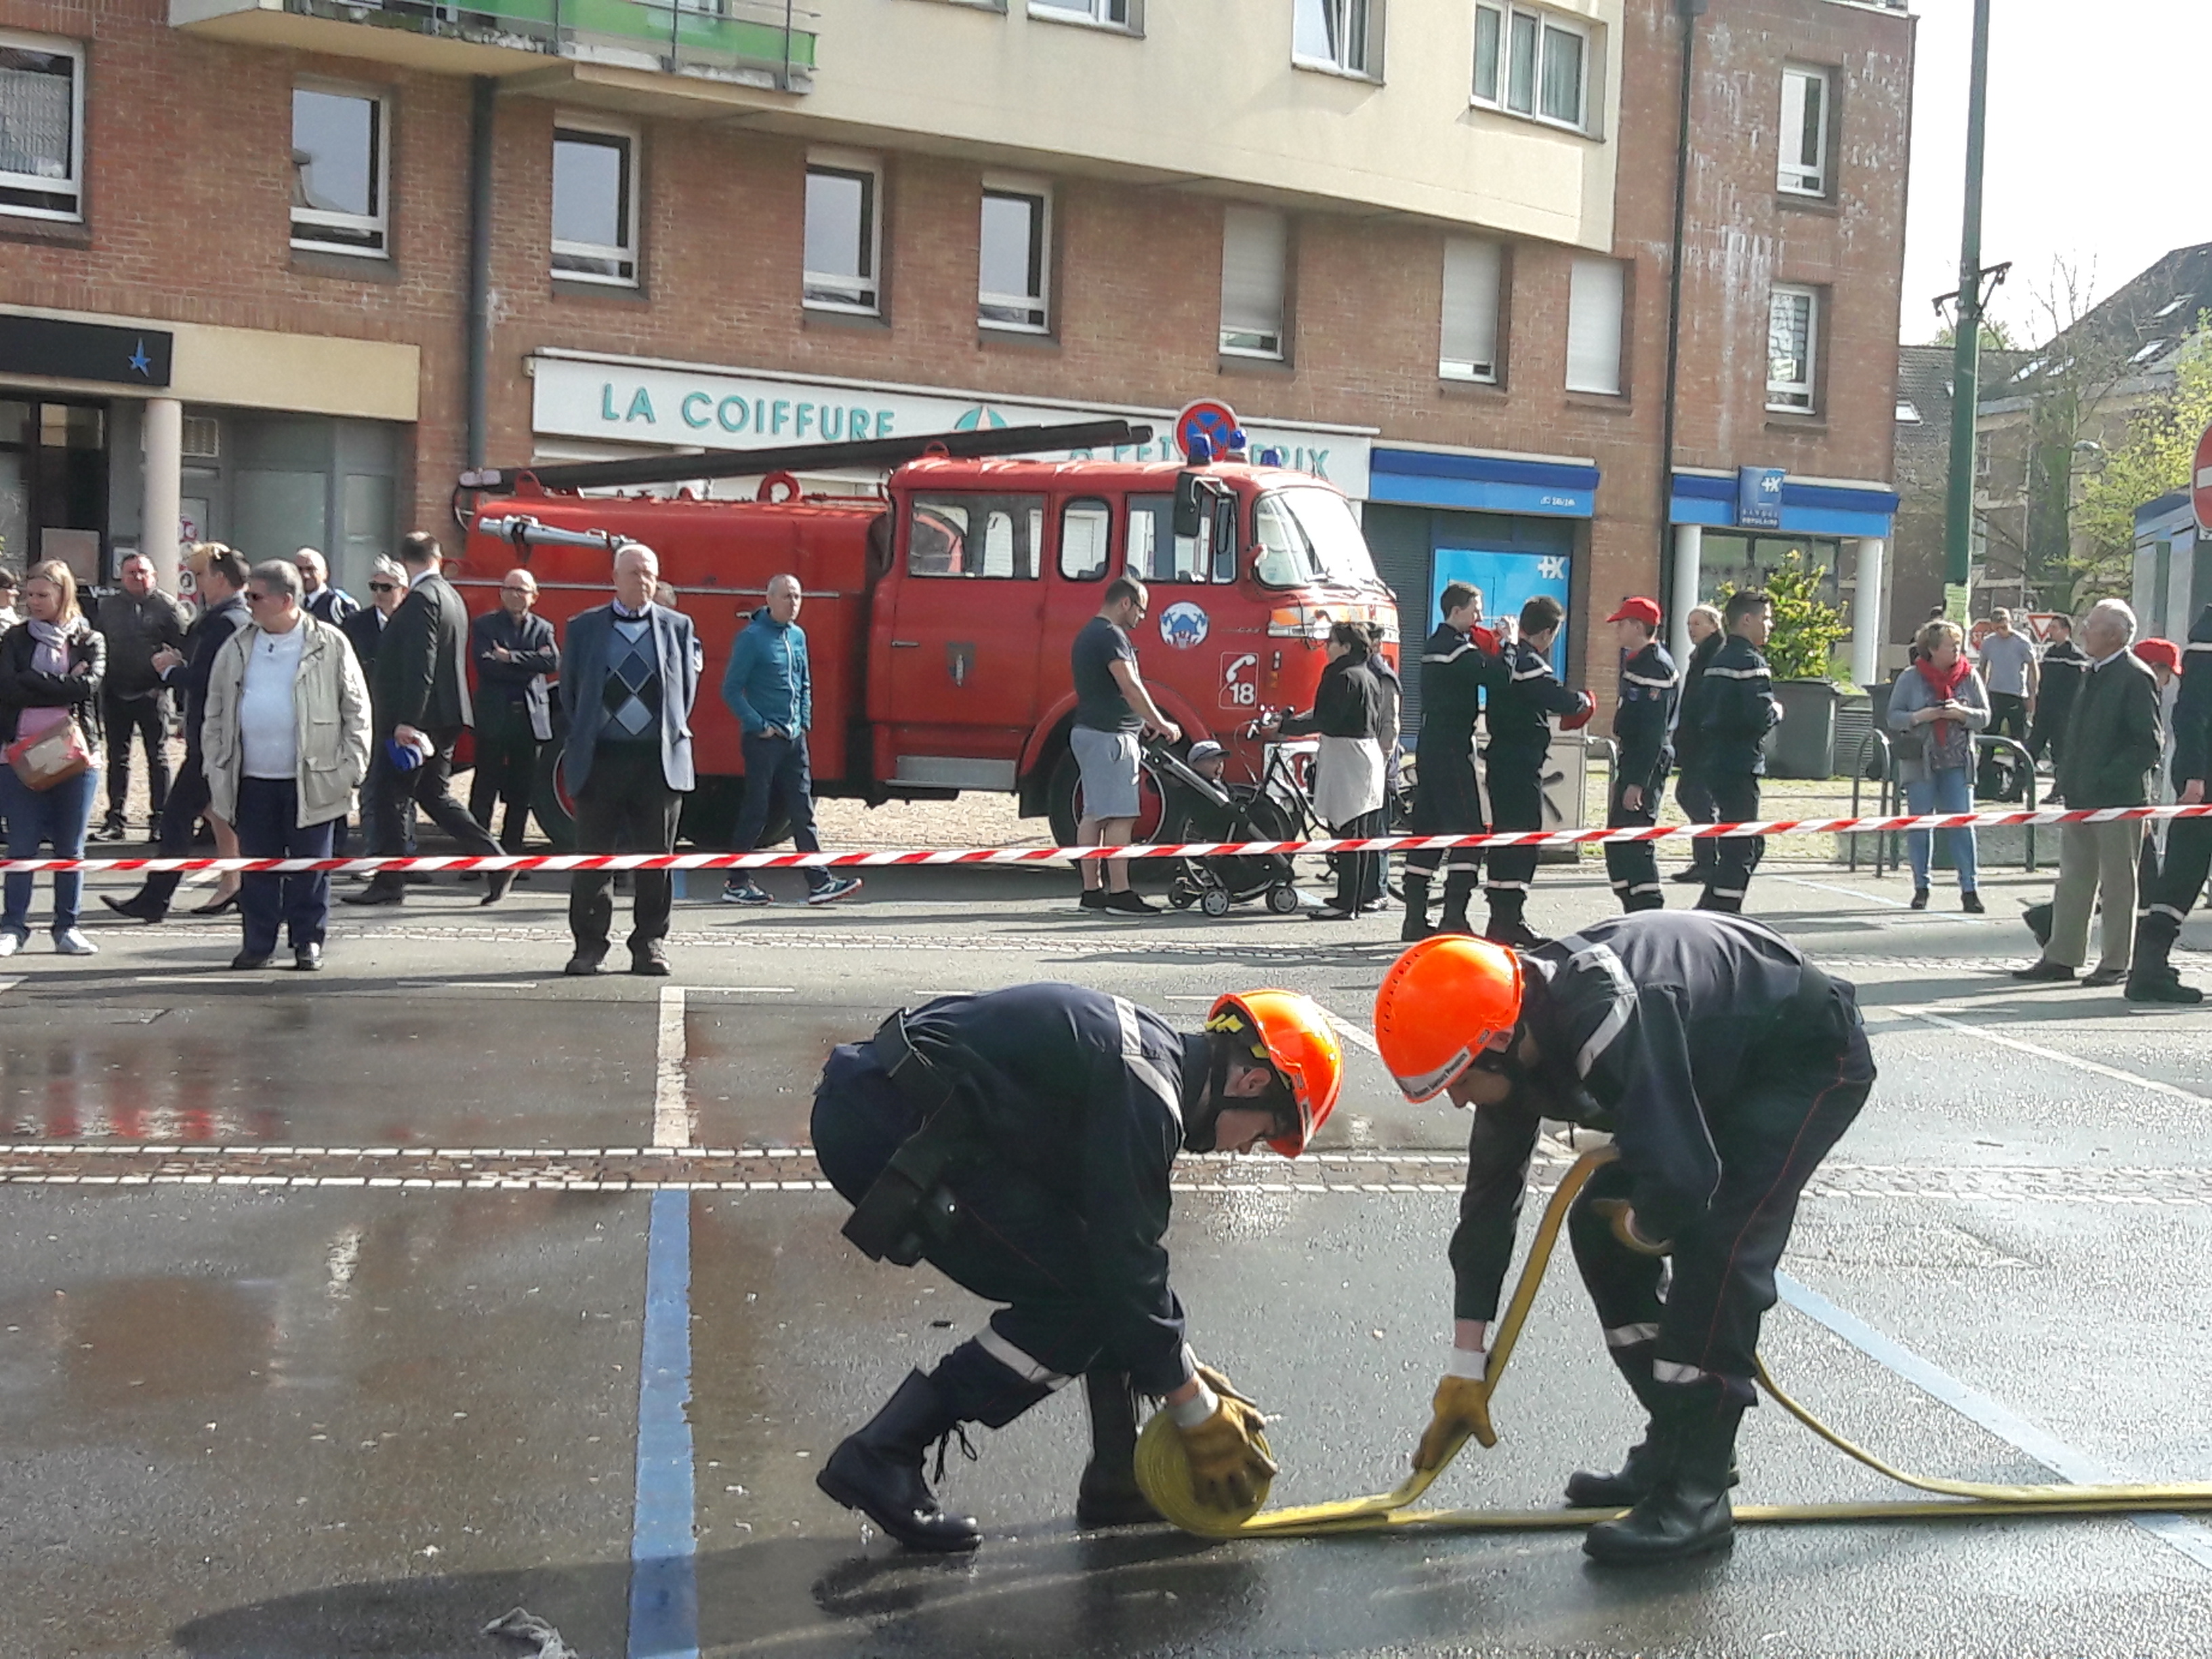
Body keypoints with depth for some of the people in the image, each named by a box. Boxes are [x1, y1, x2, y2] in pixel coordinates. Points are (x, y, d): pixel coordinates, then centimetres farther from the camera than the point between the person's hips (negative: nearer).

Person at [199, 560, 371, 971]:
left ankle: (308, 941, 14)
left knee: (309, 866, 3)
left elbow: (356, 709, 1)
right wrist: (215, 768, 9)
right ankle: (258, 943, 16)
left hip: (311, 779, -3)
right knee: (257, 867, 8)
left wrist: (351, 767, -5)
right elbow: (216, 713, 15)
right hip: (253, 780, 4)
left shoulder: (329, 645, -2)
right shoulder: (238, 648, 9)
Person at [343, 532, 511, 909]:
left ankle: (389, 882, 5)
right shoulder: (453, 597, 14)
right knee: (435, 797, 14)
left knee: (386, 797, 0)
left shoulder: (421, 599, -15)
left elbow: (419, 666, -22)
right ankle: (494, 861, 8)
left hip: (416, 720, -9)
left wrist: (406, 721, -23)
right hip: (446, 717, 9)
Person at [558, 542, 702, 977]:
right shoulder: (585, 628, 8)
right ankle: (589, 945, 10)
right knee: (593, 856, 2)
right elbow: (569, 691, 10)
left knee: (656, 858, 4)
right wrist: (583, 738, 5)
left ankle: (651, 944, 14)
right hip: (600, 759, 0)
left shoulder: (678, 627, 9)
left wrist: (672, 735, 6)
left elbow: (687, 689, 12)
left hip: (660, 761, 1)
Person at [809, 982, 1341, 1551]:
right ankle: (882, 1457, -5)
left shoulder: (1152, 1047, 15)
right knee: (1075, 1298, -8)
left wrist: (1179, 1368, 24)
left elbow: (1125, 1241, 23)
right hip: (880, 1120, -11)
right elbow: (1126, 1260, -13)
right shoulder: (1143, 1089, -16)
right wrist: (1196, 1409, -4)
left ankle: (1119, 1481, 17)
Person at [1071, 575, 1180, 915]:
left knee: (1093, 815, 11)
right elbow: (1130, 688, -19)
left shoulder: (1087, 634, 19)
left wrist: (1144, 722, 27)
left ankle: (1092, 890, 14)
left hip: (1087, 731, 11)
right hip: (1110, 736, -11)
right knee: (1120, 817, -10)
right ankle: (1120, 893, -11)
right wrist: (1162, 725, -14)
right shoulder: (1111, 636, -14)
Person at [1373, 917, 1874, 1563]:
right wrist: (1465, 1373, 2)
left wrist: (1643, 1228, -17)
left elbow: (1680, 1178, -43)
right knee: (1598, 1227, 2)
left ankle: (1695, 1494, -14)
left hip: (1811, 1056, -9)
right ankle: (1677, 1444, 15)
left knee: (1715, 1245, -22)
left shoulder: (1606, 1019, -40)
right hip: (1719, 1065, 9)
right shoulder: (1513, 1045, -11)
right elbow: (1488, 1203, -2)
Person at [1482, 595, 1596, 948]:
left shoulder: (1505, 656, 12)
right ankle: (1508, 921, -7)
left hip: (1501, 757, 10)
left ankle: (1502, 919, 19)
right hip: (1522, 763, -10)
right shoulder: (1529, 663, -16)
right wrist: (1584, 702, -3)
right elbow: (1560, 699, -23)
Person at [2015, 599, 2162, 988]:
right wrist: (2067, 778, 13)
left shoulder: (2136, 677, -13)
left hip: (2119, 798, -8)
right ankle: (2061, 958, 15)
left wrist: (2109, 779, -20)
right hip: (2080, 796, 8)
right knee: (2073, 879, 10)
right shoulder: (2094, 674, 14)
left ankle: (2116, 964, 9)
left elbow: (2150, 742, -17)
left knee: (2118, 883, 2)